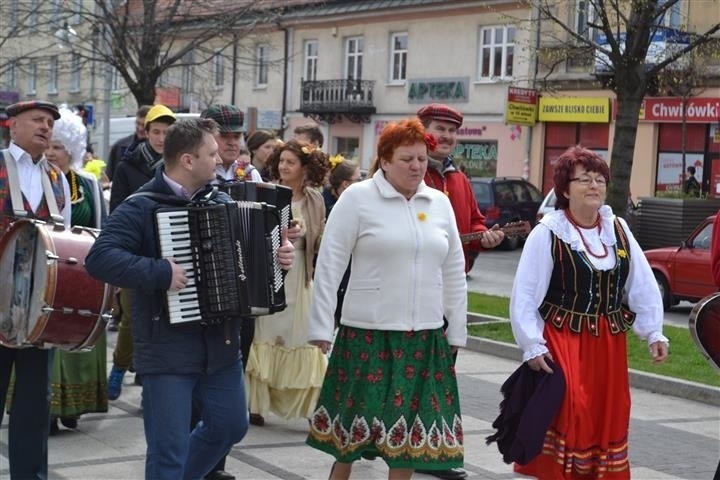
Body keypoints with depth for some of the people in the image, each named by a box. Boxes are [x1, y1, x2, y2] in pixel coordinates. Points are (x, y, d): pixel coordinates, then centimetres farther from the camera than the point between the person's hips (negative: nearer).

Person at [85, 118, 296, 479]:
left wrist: (278, 253, 2)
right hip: (167, 349, -7)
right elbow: (99, 258, -24)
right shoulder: (141, 207, -13)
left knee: (230, 426, 18)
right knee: (169, 447, -2)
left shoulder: (219, 201, 8)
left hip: (220, 343, 7)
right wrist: (160, 272, -28)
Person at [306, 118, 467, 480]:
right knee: (354, 420, 3)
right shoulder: (357, 198, -4)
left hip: (425, 337, 4)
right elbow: (329, 265, -6)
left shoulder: (440, 203, 9)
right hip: (368, 334, -4)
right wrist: (321, 327, -9)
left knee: (411, 426, 8)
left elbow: (454, 272, 14)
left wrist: (456, 331, 13)